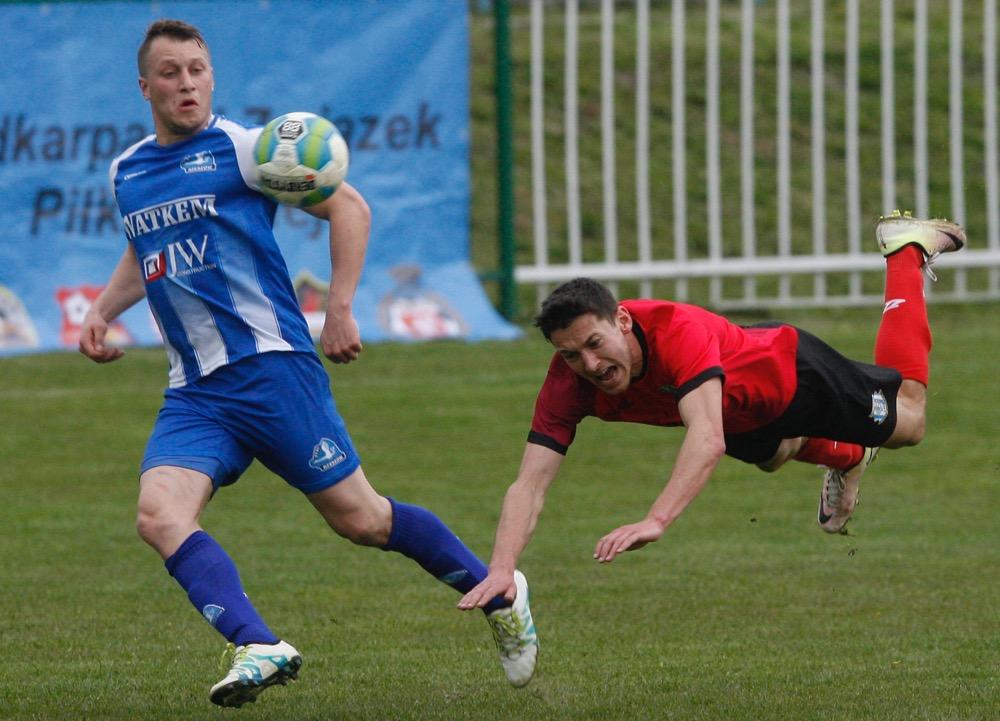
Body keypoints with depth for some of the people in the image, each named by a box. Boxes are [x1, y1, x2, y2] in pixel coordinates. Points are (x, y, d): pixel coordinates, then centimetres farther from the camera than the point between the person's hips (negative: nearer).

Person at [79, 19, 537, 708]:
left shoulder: (237, 147, -3)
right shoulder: (126, 173, 14)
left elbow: (349, 207, 0)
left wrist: (340, 310, -7)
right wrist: (103, 311, 19)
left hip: (269, 364, -5)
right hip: (192, 394, 5)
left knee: (358, 518, -1)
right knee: (158, 514, -21)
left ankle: (498, 594, 21)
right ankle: (259, 648, -31)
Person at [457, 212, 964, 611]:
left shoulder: (678, 330, -49)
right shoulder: (566, 387, -36)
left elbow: (708, 439, -61)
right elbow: (529, 485, -39)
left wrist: (656, 520, -75)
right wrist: (501, 570, -57)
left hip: (791, 370, -4)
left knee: (906, 424, 20)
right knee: (775, 456, 35)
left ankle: (907, 250, 37)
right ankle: (846, 458, 70)